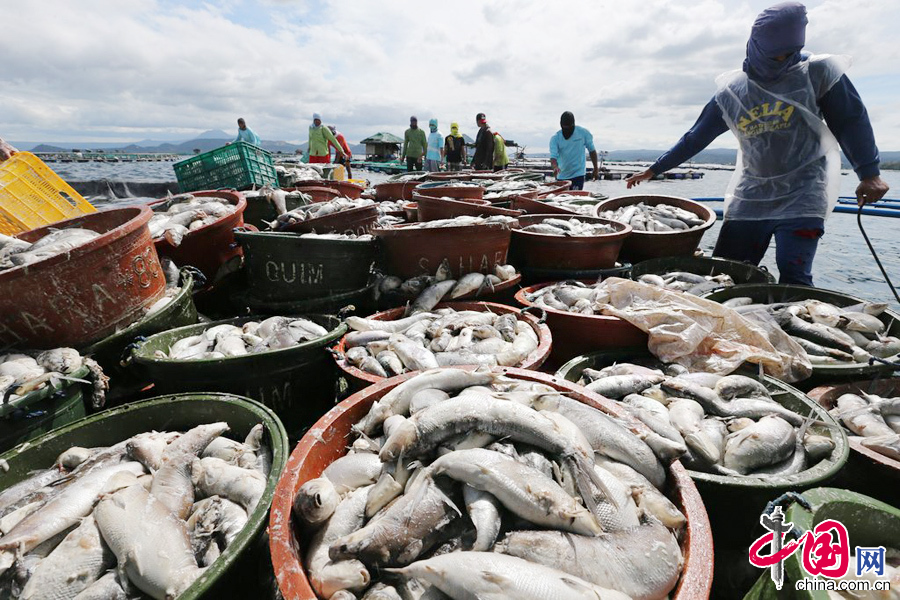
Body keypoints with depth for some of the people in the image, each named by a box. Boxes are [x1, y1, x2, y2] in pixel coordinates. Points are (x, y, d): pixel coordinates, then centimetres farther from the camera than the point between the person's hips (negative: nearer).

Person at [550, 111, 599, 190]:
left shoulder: (583, 133, -7)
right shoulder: (555, 138, -8)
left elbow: (592, 151, 4)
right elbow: (553, 156, -18)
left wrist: (596, 168, 7)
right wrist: (555, 167, -41)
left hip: (578, 175, -3)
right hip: (561, 176, 3)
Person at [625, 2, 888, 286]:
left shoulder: (817, 73, 0)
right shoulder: (730, 92, 5)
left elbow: (851, 121, 6)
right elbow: (694, 139, 10)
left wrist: (869, 172, 1)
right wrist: (654, 170, 10)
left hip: (802, 198, -2)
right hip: (750, 198, 3)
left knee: (793, 280, -14)